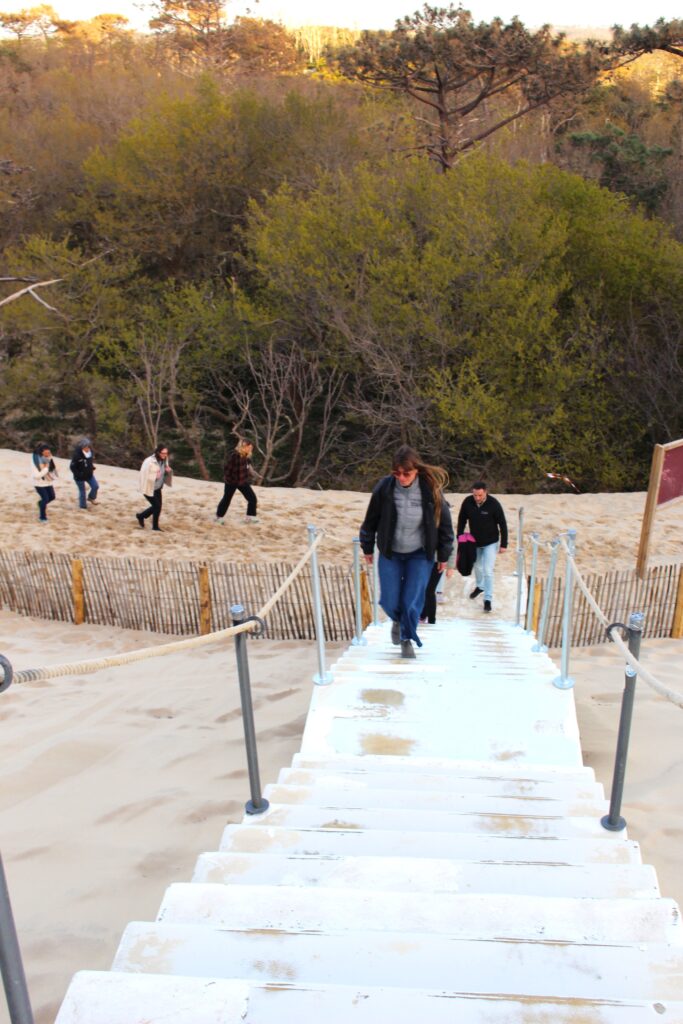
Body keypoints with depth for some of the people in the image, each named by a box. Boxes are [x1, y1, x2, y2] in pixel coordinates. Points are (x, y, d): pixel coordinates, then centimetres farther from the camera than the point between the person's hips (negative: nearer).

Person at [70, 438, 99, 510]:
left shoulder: (90, 453, -4)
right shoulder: (77, 455, -24)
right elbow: (72, 467, -19)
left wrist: (92, 468, 6)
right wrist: (78, 474, -20)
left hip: (89, 474, 6)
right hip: (80, 477, -6)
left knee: (95, 486, -4)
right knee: (82, 491, 5)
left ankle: (91, 498, 25)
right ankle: (83, 506, 22)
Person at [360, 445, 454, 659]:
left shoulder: (431, 489, -17)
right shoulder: (384, 487, -17)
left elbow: (444, 522, -4)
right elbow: (371, 519, -2)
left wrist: (443, 555, 1)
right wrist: (367, 547, 6)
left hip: (420, 554, -1)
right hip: (390, 553, 1)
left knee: (412, 601, -5)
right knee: (389, 601, 1)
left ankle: (407, 639, 22)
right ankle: (397, 620, 38)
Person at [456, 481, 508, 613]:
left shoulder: (494, 504, -24)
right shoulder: (467, 502, -16)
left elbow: (502, 524, -15)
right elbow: (462, 520, 0)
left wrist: (504, 544, -12)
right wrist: (460, 538, 0)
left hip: (490, 543, -4)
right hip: (474, 542, 4)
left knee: (488, 570, -8)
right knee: (477, 566, 21)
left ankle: (488, 599, 2)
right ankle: (480, 586, 48)